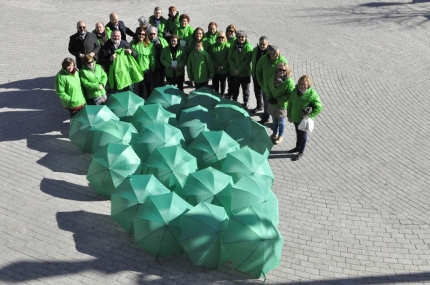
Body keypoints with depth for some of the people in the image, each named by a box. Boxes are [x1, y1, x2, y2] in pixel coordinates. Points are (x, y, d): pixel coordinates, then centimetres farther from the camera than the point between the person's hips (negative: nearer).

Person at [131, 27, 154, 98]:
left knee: (148, 85, 16)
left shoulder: (149, 44, -4)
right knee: (140, 86, 9)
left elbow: (152, 56, -1)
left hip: (147, 69, 1)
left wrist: (153, 67, -1)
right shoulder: (132, 44, -7)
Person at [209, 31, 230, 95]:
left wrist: (222, 66, -17)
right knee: (215, 83, 11)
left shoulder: (227, 46, -8)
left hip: (224, 69, -2)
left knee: (223, 83, 13)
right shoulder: (213, 46, -1)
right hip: (215, 69, 2)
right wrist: (216, 66, -12)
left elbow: (228, 58, -10)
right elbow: (211, 57, -3)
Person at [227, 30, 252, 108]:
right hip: (233, 72, 3)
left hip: (245, 73, -3)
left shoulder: (248, 47, -11)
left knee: (245, 89, 10)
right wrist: (234, 69, -13)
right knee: (234, 89, 17)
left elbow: (247, 61, -15)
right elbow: (230, 58, -2)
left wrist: (239, 70, -18)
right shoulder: (233, 46, 0)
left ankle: (245, 103, 25)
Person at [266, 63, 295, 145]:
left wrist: (277, 100, -23)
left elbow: (289, 96, -23)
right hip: (272, 103, 5)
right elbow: (269, 88, 6)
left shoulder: (289, 82, -24)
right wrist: (269, 98, -9)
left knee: (281, 121, 14)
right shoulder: (273, 77, -7)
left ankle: (281, 136, 35)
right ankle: (275, 133, 45)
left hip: (282, 105, -5)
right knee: (274, 119, 23)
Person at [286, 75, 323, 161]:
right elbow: (290, 103, 3)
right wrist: (289, 116, 5)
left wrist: (309, 115, -27)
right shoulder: (295, 91, -9)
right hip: (295, 118, 5)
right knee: (298, 133, 26)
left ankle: (301, 152, 33)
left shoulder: (312, 95, -25)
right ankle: (297, 147, 48)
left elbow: (319, 108, -20)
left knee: (303, 135, 14)